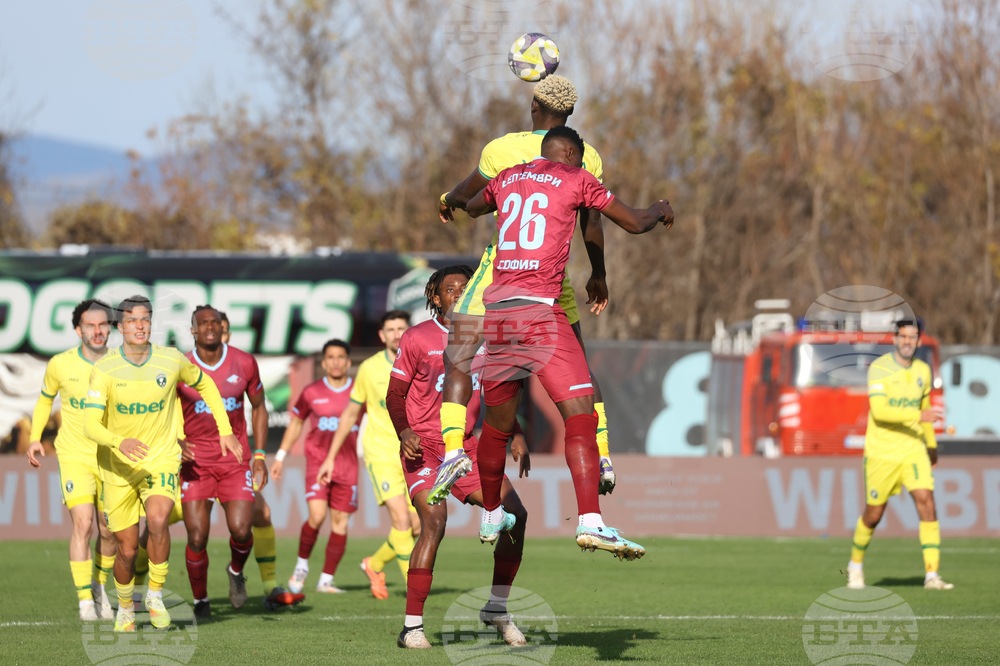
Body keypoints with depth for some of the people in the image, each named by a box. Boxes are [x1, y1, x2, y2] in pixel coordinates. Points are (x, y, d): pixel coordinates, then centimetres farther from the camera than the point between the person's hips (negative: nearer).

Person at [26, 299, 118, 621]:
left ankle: (99, 585, 36)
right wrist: (35, 437, 1)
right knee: (83, 525, -17)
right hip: (74, 457, -2)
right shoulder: (60, 365, -8)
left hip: (111, 458, 2)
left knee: (109, 531, 9)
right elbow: (45, 399, 11)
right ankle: (85, 601, -12)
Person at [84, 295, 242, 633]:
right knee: (127, 549, 3)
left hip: (161, 461, 0)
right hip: (118, 466, 0)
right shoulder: (104, 369, -12)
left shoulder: (171, 359, -6)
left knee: (157, 521, -28)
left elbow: (205, 385, 14)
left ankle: (155, 595, -9)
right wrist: (120, 442, -38)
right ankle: (125, 607, 31)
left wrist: (225, 431, 9)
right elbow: (91, 423, -18)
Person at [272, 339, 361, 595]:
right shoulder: (311, 392, 1)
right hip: (317, 461, -2)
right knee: (317, 516, -18)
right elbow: (296, 422, 14)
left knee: (340, 522, -1)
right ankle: (302, 564, 6)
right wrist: (280, 457, 14)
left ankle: (326, 579, 8)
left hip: (347, 465, 2)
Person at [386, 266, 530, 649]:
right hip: (423, 446, -5)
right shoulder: (417, 338, -5)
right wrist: (405, 432, -18)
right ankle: (412, 626, -21)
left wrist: (515, 436, 6)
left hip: (465, 446, 5)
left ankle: (497, 608, 14)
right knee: (435, 522, -24)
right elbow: (395, 394, -1)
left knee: (515, 514, -3)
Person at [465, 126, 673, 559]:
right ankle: (590, 522, -25)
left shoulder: (507, 178, 18)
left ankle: (490, 517, 34)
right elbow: (634, 223, 11)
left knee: (498, 423, 19)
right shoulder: (575, 179, 4)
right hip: (538, 308, -6)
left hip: (495, 310, 6)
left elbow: (471, 208, 40)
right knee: (580, 413, -11)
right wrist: (661, 209, 33)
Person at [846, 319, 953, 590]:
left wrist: (931, 444, 32)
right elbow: (879, 410, -25)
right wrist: (919, 416, -34)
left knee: (926, 502, -14)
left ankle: (932, 575, -15)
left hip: (913, 450, 4)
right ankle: (856, 564, 33)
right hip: (881, 453, -4)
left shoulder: (923, 371, 5)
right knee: (874, 514, 5)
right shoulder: (878, 368, -13)